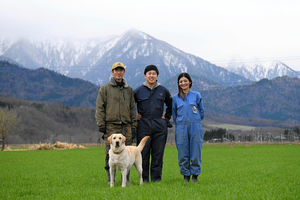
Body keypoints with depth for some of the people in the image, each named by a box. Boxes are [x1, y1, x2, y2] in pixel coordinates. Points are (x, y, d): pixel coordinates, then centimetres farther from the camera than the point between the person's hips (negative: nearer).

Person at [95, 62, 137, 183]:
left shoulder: (129, 90, 16)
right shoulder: (105, 88, 6)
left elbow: (133, 109, 17)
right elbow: (99, 108, 2)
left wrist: (133, 126, 10)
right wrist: (101, 125, -6)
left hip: (126, 126, 3)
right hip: (110, 126, -3)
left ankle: (126, 179, 7)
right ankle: (110, 180, 2)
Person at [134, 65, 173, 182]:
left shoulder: (163, 91, 9)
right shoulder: (138, 91, 3)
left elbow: (170, 105, 23)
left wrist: (167, 118, 13)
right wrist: (134, 116, 5)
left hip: (160, 125, 1)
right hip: (143, 125, -1)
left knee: (158, 153, 2)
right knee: (143, 153, -1)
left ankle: (156, 177, 9)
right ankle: (144, 178, 6)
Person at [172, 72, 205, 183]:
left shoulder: (196, 95, 7)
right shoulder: (175, 97, 8)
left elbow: (202, 110, 17)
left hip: (195, 127, 0)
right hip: (181, 128, 1)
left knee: (195, 152, -2)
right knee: (183, 153, 0)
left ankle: (195, 174, 11)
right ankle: (186, 175, 11)